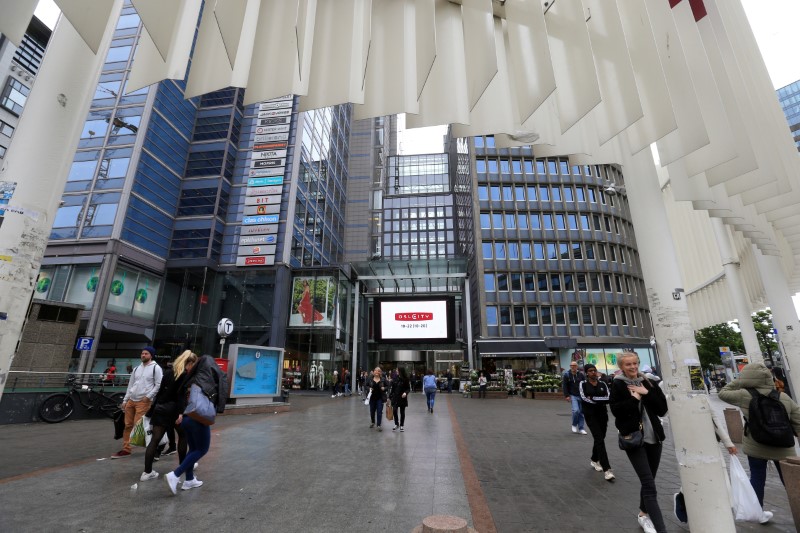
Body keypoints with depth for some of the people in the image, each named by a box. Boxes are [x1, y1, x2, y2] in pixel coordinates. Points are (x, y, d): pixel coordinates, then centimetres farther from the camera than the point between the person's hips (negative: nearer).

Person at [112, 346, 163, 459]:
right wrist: (125, 400, 14)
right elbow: (130, 385, 18)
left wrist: (148, 396, -16)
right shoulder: (136, 369, 15)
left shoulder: (156, 368, -6)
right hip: (131, 400, 7)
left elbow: (158, 385, -10)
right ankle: (126, 450, 18)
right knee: (128, 425, 9)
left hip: (143, 402, -7)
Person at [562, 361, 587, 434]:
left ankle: (581, 428, 19)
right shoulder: (566, 375, -2)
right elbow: (564, 386, 0)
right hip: (573, 396, -2)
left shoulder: (581, 374, 2)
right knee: (576, 410, -16)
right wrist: (567, 395, -6)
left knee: (581, 412, 5)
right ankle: (574, 425, 9)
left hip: (581, 395, 2)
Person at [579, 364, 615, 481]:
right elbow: (584, 398, -16)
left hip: (602, 414, 4)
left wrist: (593, 398, -16)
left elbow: (609, 398, -8)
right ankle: (606, 469, -12)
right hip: (590, 415, -4)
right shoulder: (583, 384, -4)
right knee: (600, 439, -12)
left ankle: (594, 460, 36)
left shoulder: (602, 384, 6)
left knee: (599, 439, 14)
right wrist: (600, 401, -11)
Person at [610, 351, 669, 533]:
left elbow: (662, 409, 0)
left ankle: (644, 514, 37)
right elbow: (616, 410, -15)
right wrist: (635, 398, -14)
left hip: (653, 437, 5)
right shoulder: (617, 385, -6)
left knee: (648, 481, 17)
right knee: (649, 484, -10)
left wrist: (646, 393, -11)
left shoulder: (647, 383, 6)